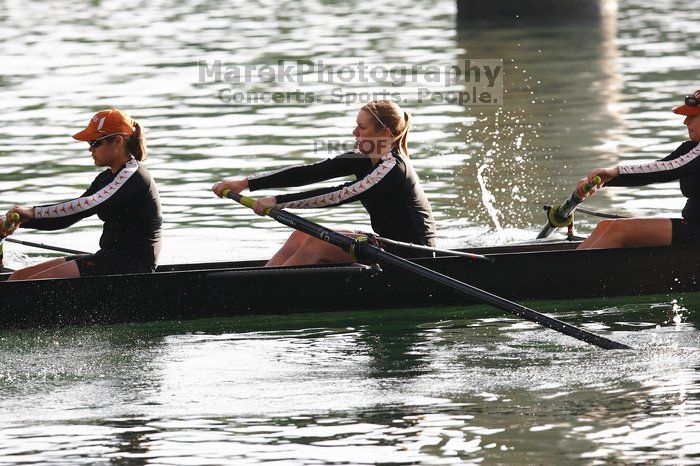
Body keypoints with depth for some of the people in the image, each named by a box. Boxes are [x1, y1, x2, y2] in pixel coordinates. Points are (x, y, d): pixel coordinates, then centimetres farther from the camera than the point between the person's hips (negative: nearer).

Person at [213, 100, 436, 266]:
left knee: (318, 242, -19)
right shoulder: (364, 159, 6)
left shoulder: (393, 167, -20)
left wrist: (278, 201, -27)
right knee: (301, 236, -3)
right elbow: (311, 172, 1)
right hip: (388, 245, 9)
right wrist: (247, 183, -6)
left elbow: (340, 196, -27)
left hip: (413, 255, -9)